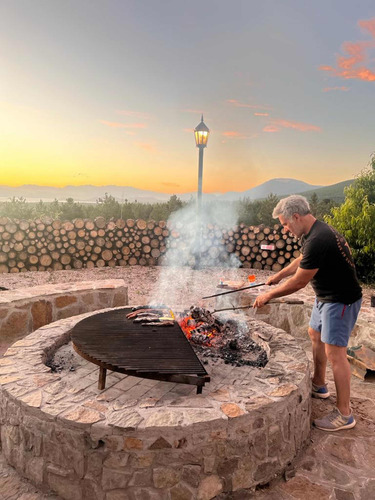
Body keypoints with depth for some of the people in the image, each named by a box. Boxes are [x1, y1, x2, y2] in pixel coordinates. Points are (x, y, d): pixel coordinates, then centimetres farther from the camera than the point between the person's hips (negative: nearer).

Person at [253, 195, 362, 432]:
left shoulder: (317, 241, -30)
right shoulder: (316, 231, 3)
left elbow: (299, 282, -24)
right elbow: (302, 260, 21)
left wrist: (269, 295, -12)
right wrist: (279, 275, 21)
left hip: (341, 301, -11)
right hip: (326, 296, 11)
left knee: (334, 352, -5)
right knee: (315, 335, 22)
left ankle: (345, 414, 8)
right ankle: (319, 386, 40)